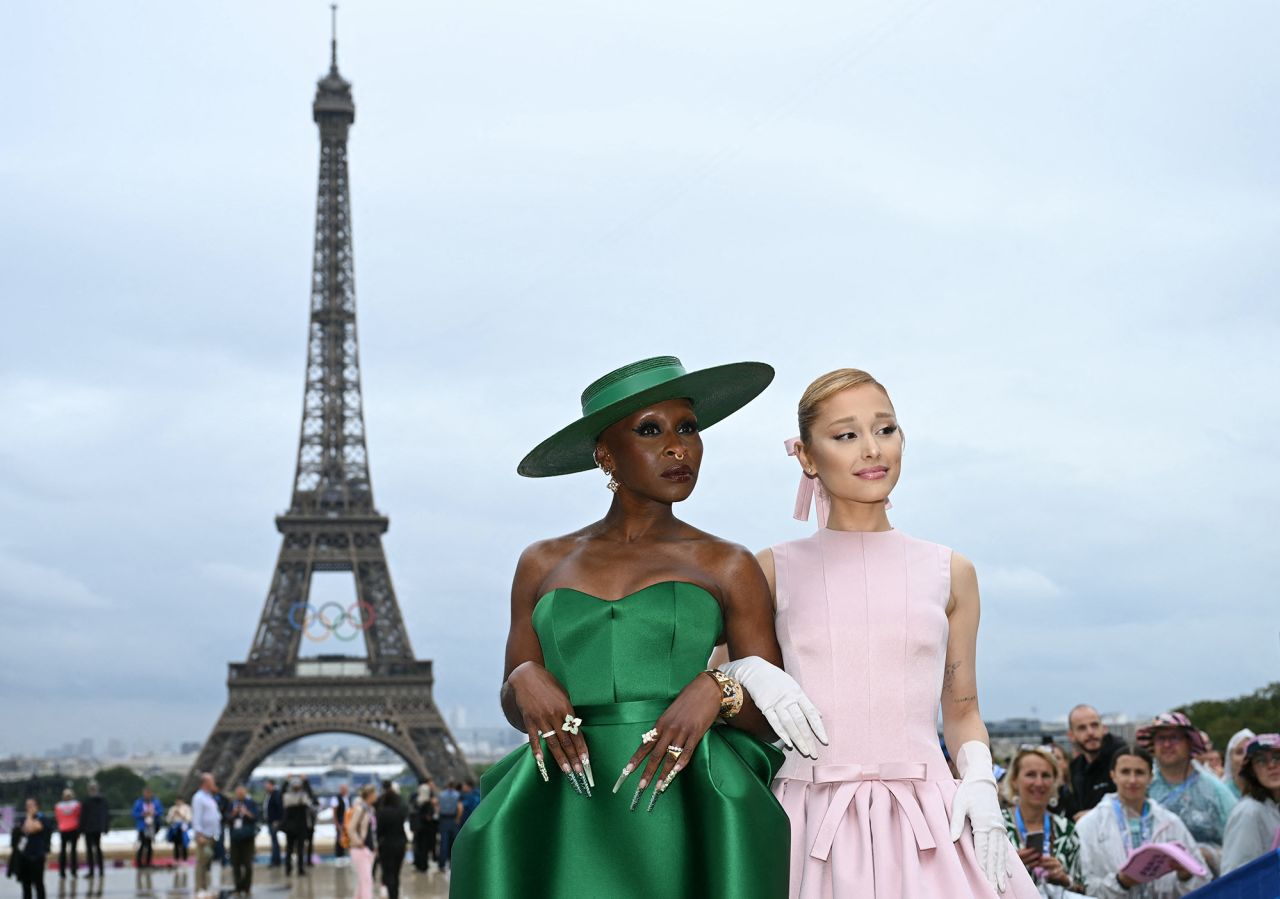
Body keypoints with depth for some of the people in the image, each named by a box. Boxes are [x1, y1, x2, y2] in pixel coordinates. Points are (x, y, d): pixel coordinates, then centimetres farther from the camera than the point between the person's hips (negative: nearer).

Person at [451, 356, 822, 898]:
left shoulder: (727, 568, 8)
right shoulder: (544, 565, 14)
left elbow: (770, 716, 8)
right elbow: (515, 709, 16)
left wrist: (718, 691, -13)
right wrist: (525, 681, -6)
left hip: (688, 815, -1)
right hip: (568, 819, 1)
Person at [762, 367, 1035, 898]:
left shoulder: (949, 573, 8)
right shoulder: (773, 571, 4)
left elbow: (962, 710, 15)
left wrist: (979, 779, -3)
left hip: (928, 825, 1)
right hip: (813, 825, -1)